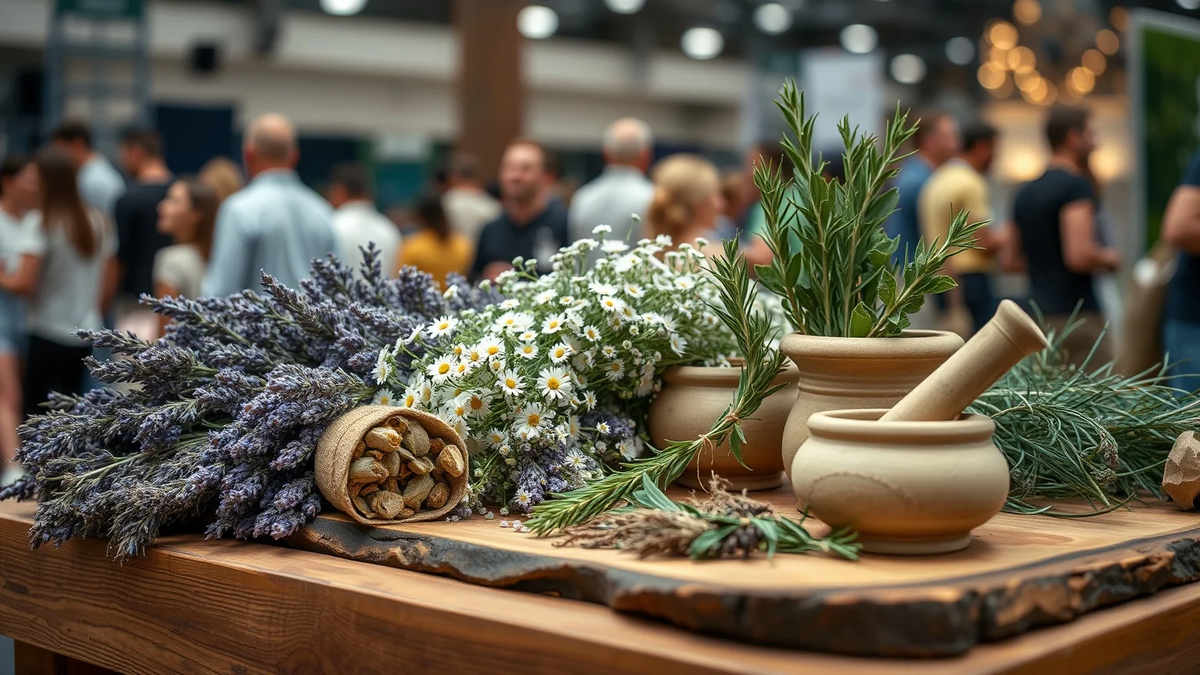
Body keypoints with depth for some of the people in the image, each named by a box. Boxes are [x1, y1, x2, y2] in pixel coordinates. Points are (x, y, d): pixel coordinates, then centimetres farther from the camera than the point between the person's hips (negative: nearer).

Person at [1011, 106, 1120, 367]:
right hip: (1075, 314, -8)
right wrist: (1108, 258, -2)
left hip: (1039, 313, 8)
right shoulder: (1076, 185, -10)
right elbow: (1080, 255, -21)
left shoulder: (1026, 193, 15)